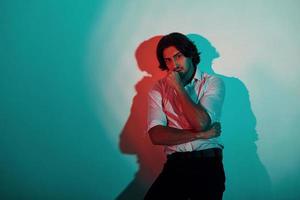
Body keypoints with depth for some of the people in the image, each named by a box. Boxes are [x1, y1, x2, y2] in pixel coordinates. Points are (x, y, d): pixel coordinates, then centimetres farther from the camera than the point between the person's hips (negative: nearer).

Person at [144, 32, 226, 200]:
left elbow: (201, 123, -11)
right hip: (175, 164, 1)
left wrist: (179, 87, -5)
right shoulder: (159, 90, 9)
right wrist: (200, 135, -8)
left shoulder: (213, 83, 5)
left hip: (208, 162, -1)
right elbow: (156, 136, -4)